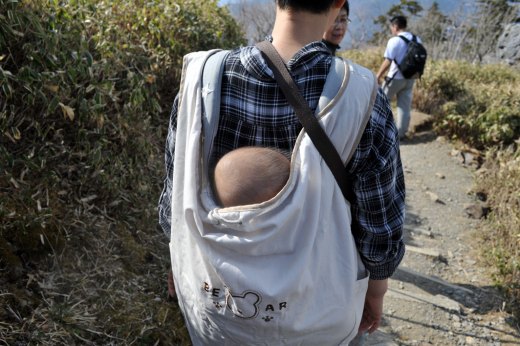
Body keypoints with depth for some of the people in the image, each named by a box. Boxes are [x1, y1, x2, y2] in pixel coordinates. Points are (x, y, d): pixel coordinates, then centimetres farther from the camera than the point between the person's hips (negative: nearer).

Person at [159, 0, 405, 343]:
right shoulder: (360, 99, -25)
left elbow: (178, 200, -8)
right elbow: (379, 232, -14)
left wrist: (182, 262, 12)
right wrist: (375, 294, 6)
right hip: (310, 312, -1)